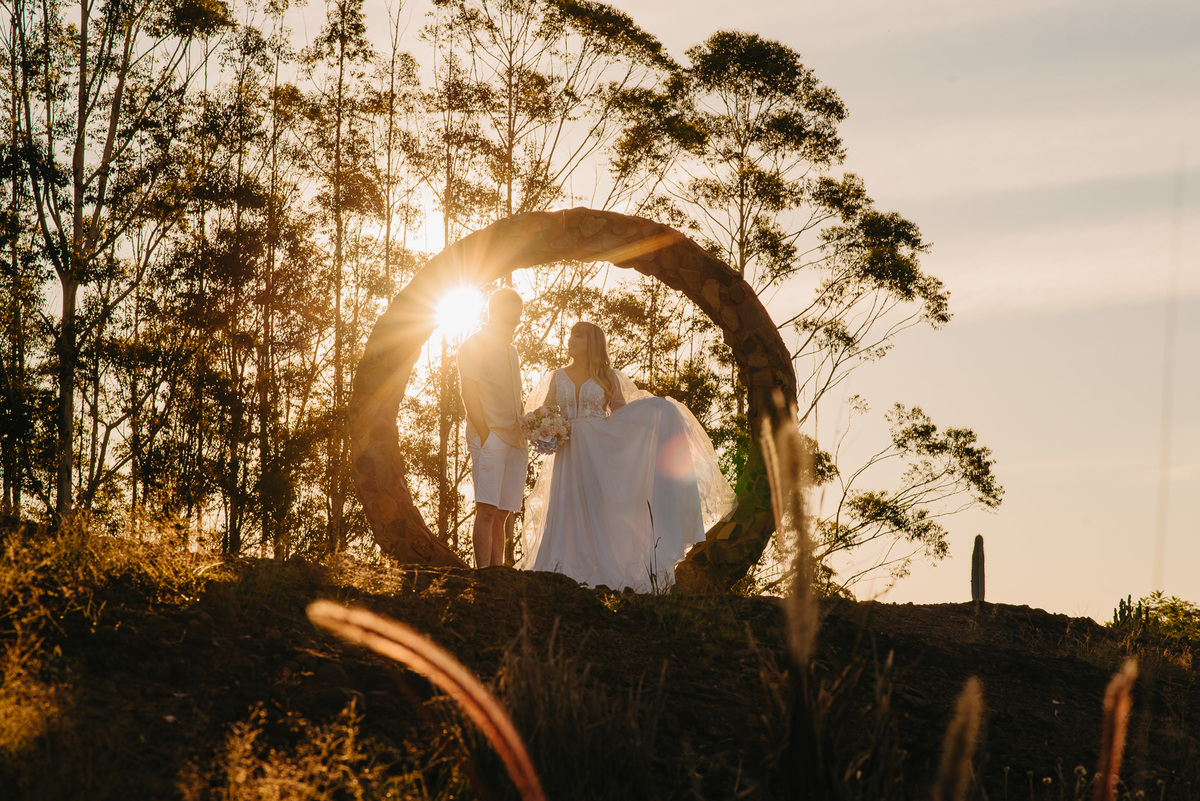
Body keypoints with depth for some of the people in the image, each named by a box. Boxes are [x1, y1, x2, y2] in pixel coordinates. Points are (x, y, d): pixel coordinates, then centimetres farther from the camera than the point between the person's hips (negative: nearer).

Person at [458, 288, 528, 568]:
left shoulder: (510, 350, 23)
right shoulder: (474, 345, 0)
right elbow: (469, 393, -9)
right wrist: (485, 434, -17)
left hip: (515, 440, 7)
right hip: (490, 437, -7)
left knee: (501, 514, 5)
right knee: (487, 511, -13)